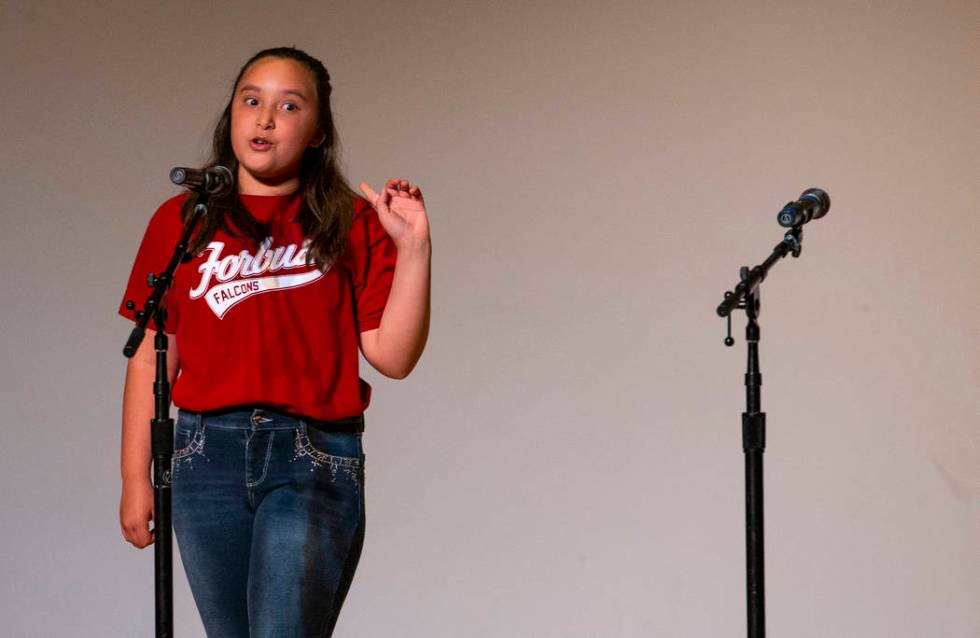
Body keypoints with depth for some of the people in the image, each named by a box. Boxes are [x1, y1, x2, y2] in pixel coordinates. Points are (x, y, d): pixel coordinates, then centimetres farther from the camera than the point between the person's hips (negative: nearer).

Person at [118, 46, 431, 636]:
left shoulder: (353, 226, 6)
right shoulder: (181, 223, 10)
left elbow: (393, 356, 0)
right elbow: (151, 359, 11)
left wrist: (414, 248, -9)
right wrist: (135, 478, 7)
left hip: (315, 458, -2)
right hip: (208, 453, 3)